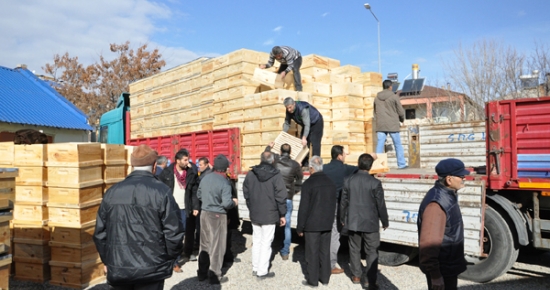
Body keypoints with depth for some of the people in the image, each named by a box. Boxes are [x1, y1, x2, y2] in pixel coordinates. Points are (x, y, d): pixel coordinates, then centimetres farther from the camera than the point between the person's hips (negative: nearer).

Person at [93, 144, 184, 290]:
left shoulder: (112, 192, 1)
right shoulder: (162, 192, -13)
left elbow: (100, 232, 6)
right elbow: (173, 232, -13)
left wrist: (108, 260, 18)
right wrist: (168, 260, 4)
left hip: (118, 269, 4)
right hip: (151, 270, -4)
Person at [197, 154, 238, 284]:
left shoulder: (205, 178, 1)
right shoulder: (224, 182, -19)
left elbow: (199, 195, 12)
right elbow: (226, 203, -24)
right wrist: (234, 202, -4)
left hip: (204, 213, 6)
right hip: (218, 216, -6)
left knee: (205, 244, 17)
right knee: (217, 246, 6)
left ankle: (202, 272, 28)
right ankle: (215, 276, 16)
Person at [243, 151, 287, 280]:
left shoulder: (250, 174, 1)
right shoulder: (276, 175, -13)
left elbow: (246, 193, 9)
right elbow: (280, 197, -13)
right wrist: (282, 214, -3)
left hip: (254, 214, 5)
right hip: (269, 215, -5)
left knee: (256, 241, 17)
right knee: (266, 243, 3)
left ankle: (255, 268, 26)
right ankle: (262, 272, 9)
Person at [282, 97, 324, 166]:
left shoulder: (302, 109, -37)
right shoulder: (289, 111, -15)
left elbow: (307, 125, -41)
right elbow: (287, 123, -4)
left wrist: (304, 138, -50)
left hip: (316, 123, -7)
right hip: (306, 124, 8)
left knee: (314, 143, -16)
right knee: (303, 144, 3)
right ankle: (304, 164, 8)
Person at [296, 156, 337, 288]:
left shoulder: (308, 183, -15)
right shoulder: (331, 182, 3)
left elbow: (303, 208, -14)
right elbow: (334, 205, 10)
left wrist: (300, 227, -6)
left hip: (312, 225, -6)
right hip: (327, 224, 6)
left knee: (312, 252, 4)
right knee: (325, 251, 15)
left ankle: (312, 280, 13)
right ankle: (325, 277, 24)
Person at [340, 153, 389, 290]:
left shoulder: (348, 180, -4)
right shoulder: (375, 183, -13)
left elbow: (343, 202, 2)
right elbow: (381, 204, -8)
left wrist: (342, 218, 16)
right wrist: (385, 221, 6)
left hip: (353, 222, 3)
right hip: (370, 223, -3)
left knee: (354, 249, 17)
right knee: (372, 252, 7)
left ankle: (356, 275, 27)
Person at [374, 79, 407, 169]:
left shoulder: (377, 98, 9)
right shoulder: (394, 97, -4)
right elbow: (401, 111, -1)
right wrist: (402, 119, 17)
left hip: (380, 125, 3)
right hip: (393, 125, -3)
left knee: (380, 144, 2)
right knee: (398, 144, 7)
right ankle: (401, 164, 11)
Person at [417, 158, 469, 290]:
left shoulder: (448, 195, 4)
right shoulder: (437, 203, -30)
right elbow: (429, 243, -32)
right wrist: (435, 275, -28)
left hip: (448, 265, 10)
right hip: (441, 269, -10)